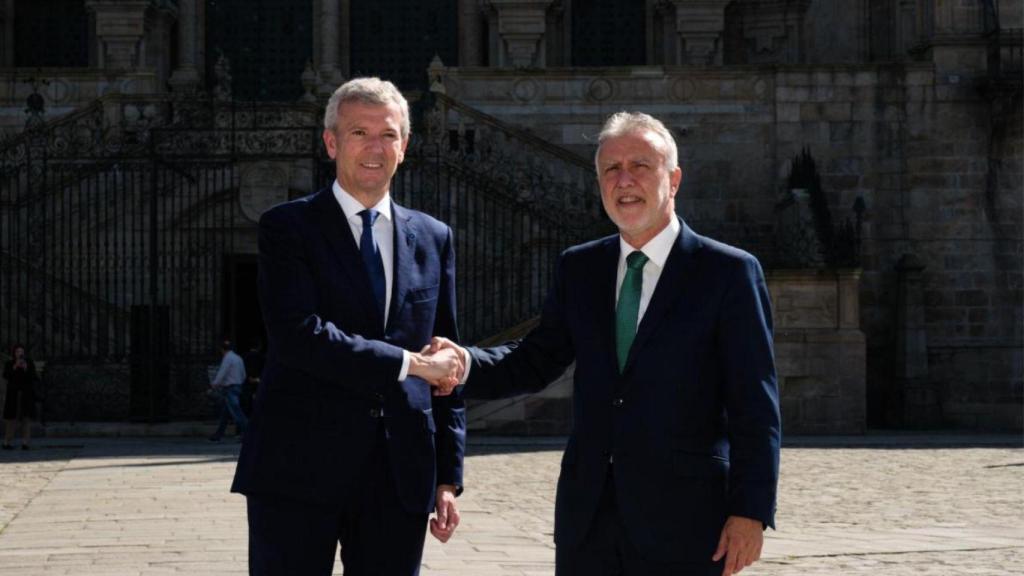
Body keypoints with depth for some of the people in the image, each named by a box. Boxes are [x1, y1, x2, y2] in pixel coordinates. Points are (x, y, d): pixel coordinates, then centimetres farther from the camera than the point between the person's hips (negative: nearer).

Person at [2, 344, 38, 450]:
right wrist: (15, 367, -20)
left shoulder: (30, 363, 4)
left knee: (27, 418, -5)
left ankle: (25, 443, -3)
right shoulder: (9, 364, 3)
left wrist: (26, 369, -17)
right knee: (11, 419, -4)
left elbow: (35, 378, -3)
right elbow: (6, 376, -10)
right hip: (13, 394, -1)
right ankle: (7, 442, 1)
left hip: (27, 394, 1)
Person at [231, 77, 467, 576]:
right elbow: (296, 335, -15)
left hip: (400, 478, 4)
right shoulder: (287, 227, 1)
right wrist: (408, 362, -14)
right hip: (299, 470, -4)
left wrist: (448, 478, 10)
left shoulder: (433, 239, 14)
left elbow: (448, 365, 15)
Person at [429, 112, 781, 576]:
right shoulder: (579, 268, 11)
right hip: (587, 518, 4)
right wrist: (466, 364, -8)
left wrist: (751, 511, -12)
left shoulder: (729, 272, -4)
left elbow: (755, 407, -6)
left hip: (682, 519, -4)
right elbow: (536, 362, 12)